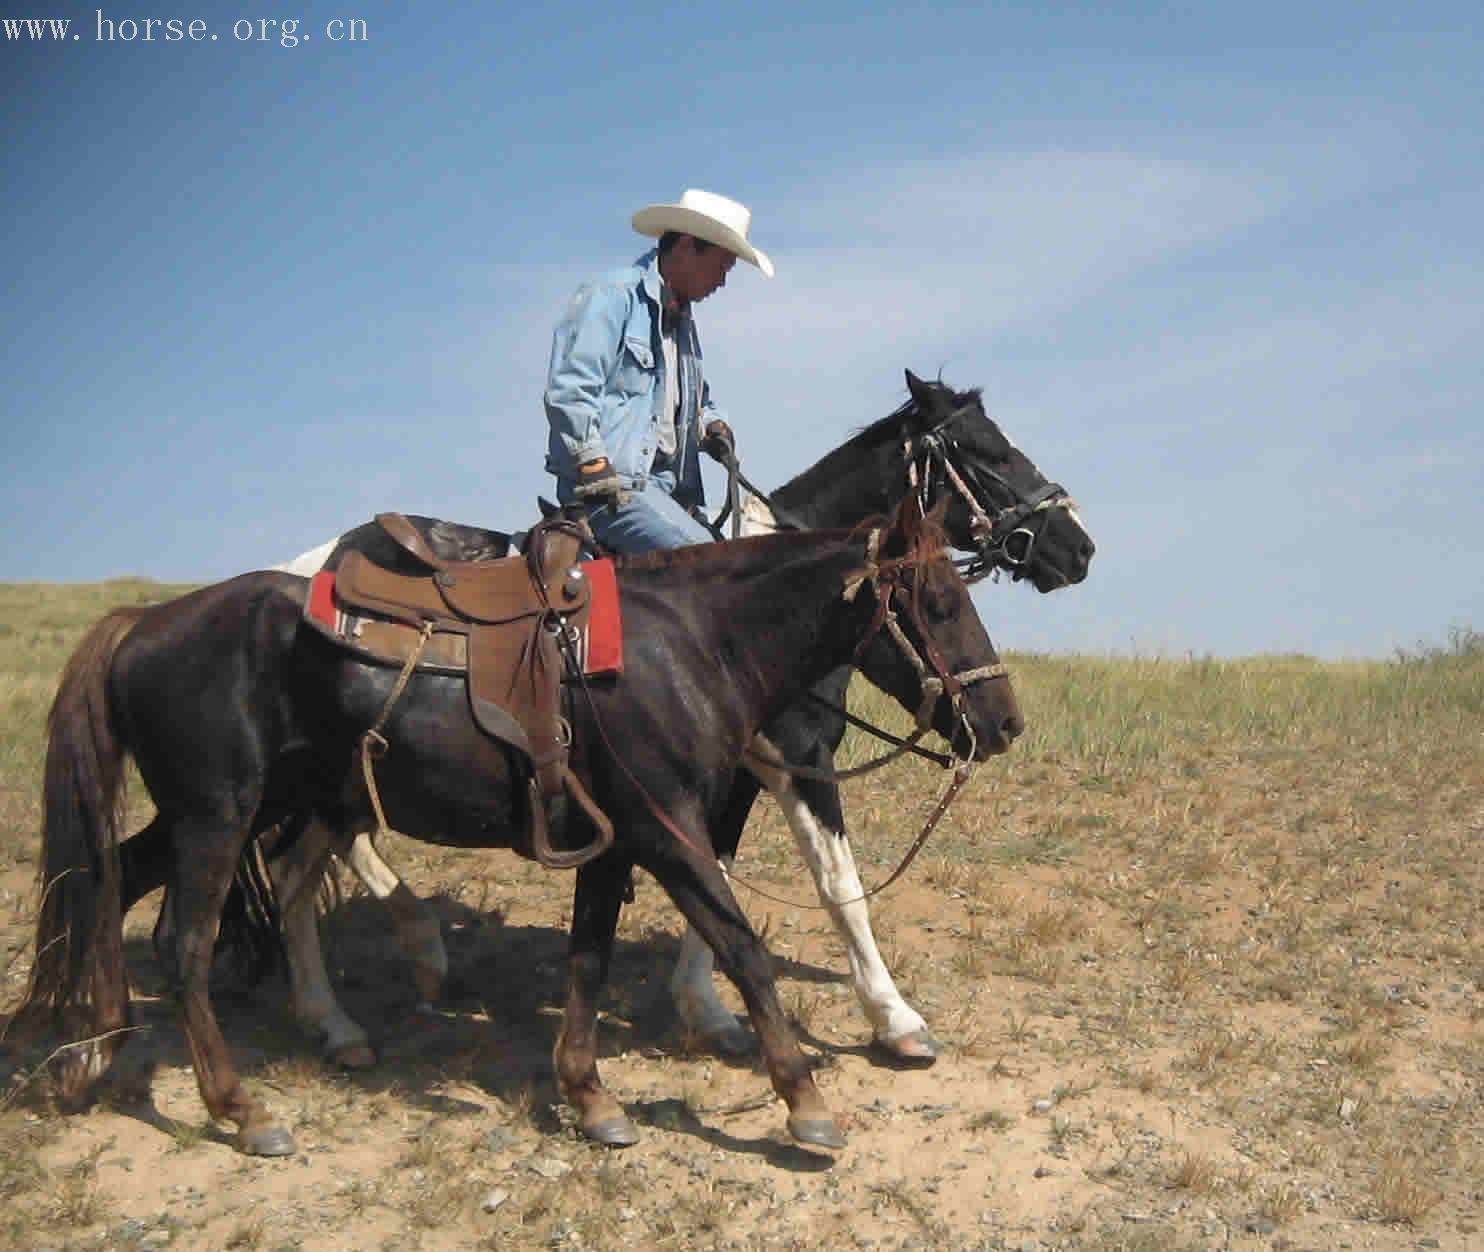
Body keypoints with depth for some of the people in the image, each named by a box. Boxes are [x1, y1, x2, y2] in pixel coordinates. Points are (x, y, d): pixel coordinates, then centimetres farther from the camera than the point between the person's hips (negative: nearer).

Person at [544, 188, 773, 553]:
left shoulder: (682, 319, 24)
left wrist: (711, 424, 15)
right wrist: (596, 469, -19)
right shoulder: (611, 298, -5)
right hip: (610, 484, -9)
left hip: (668, 488, 9)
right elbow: (568, 390, -15)